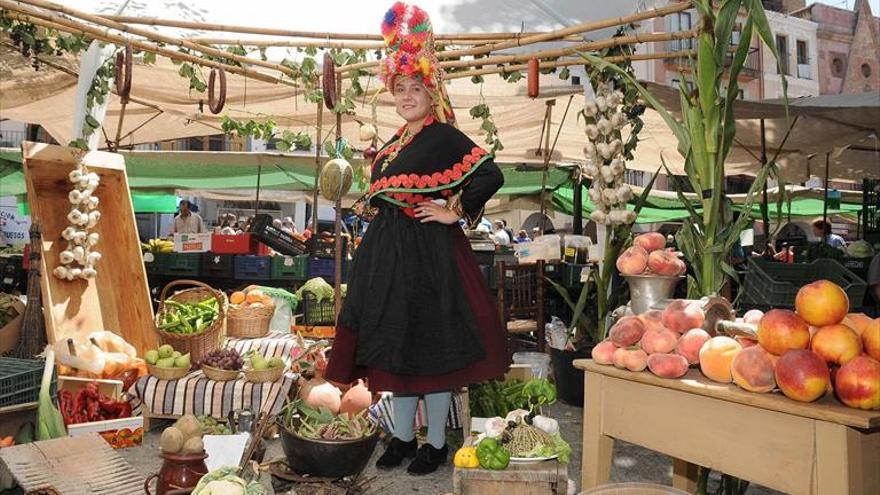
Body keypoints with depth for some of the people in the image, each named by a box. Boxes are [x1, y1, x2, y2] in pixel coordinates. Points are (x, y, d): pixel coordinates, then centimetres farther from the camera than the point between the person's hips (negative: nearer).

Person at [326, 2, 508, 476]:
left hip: (428, 254, -8)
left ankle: (436, 443, 16)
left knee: (429, 344, 1)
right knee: (395, 344, 13)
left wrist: (453, 212, -16)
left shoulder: (444, 137, -10)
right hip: (388, 252, 8)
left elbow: (490, 174, -20)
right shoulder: (396, 140, 14)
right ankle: (402, 436, 27)